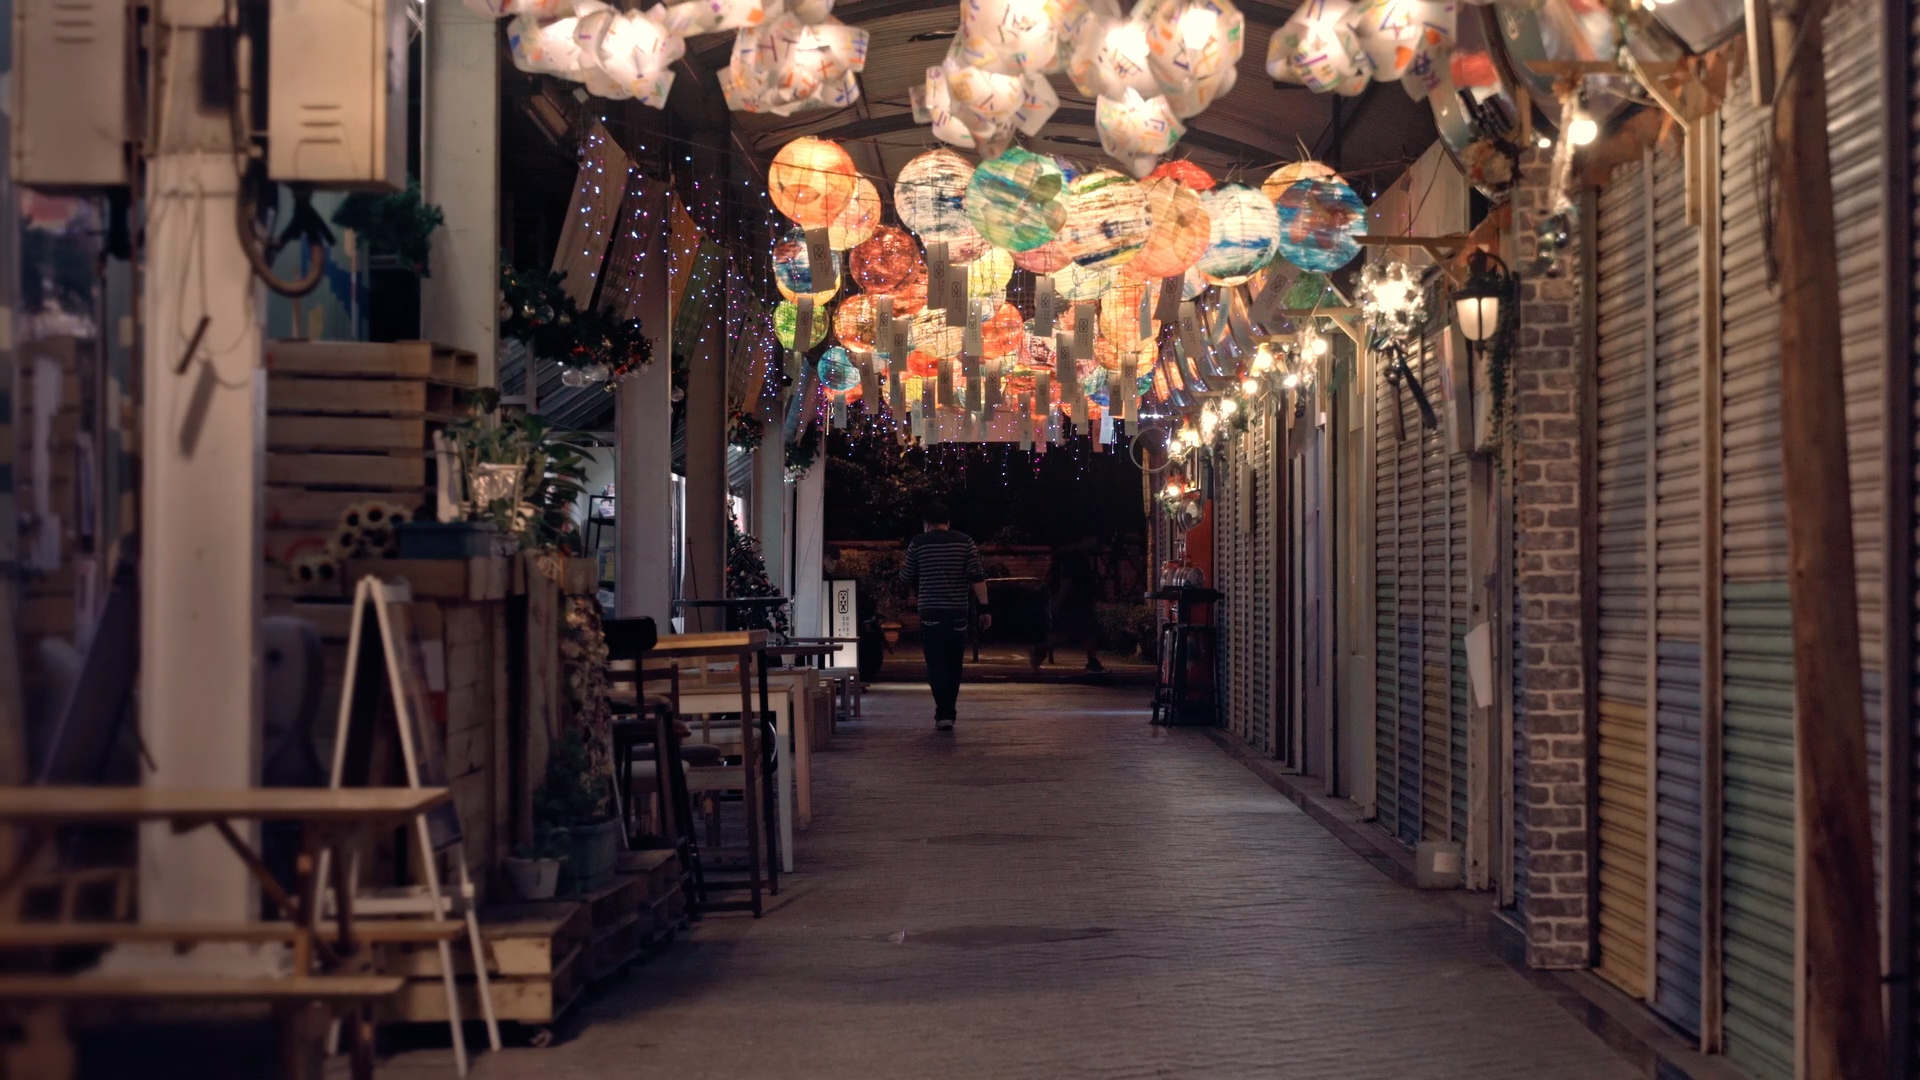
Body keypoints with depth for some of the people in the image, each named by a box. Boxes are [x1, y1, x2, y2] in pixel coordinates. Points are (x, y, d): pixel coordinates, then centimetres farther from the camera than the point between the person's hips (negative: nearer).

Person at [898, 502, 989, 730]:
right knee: (953, 665, 13)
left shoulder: (918, 544, 0)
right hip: (958, 613, 2)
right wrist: (984, 608, -5)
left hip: (931, 613, -2)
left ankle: (943, 714, -14)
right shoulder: (965, 542, 2)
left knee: (936, 664, 0)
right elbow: (977, 577, -6)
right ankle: (948, 714, 17)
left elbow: (906, 580, 8)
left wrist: (903, 569, 30)